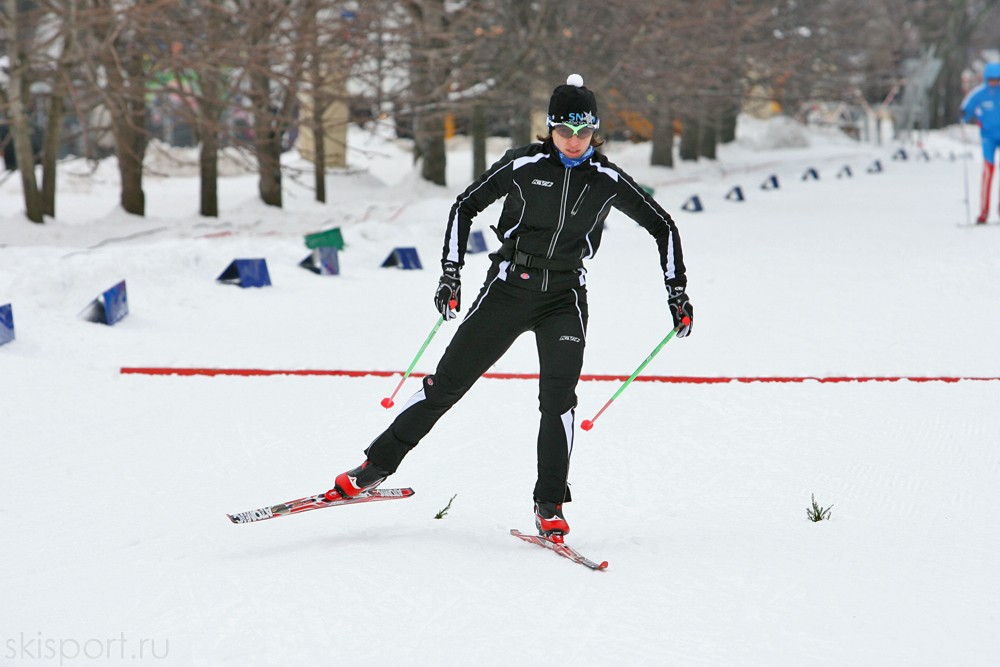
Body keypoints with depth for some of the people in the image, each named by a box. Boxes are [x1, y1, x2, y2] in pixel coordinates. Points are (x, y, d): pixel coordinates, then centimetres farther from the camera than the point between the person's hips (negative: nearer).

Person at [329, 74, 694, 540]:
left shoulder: (608, 181, -5)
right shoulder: (523, 165, -9)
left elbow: (662, 226, 7)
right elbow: (465, 206, 0)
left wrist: (677, 292, 3)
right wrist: (451, 274, -6)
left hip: (564, 297, 1)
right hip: (508, 287, 0)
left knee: (558, 398, -17)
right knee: (447, 384, 1)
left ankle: (549, 506, -8)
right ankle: (376, 466, 11)